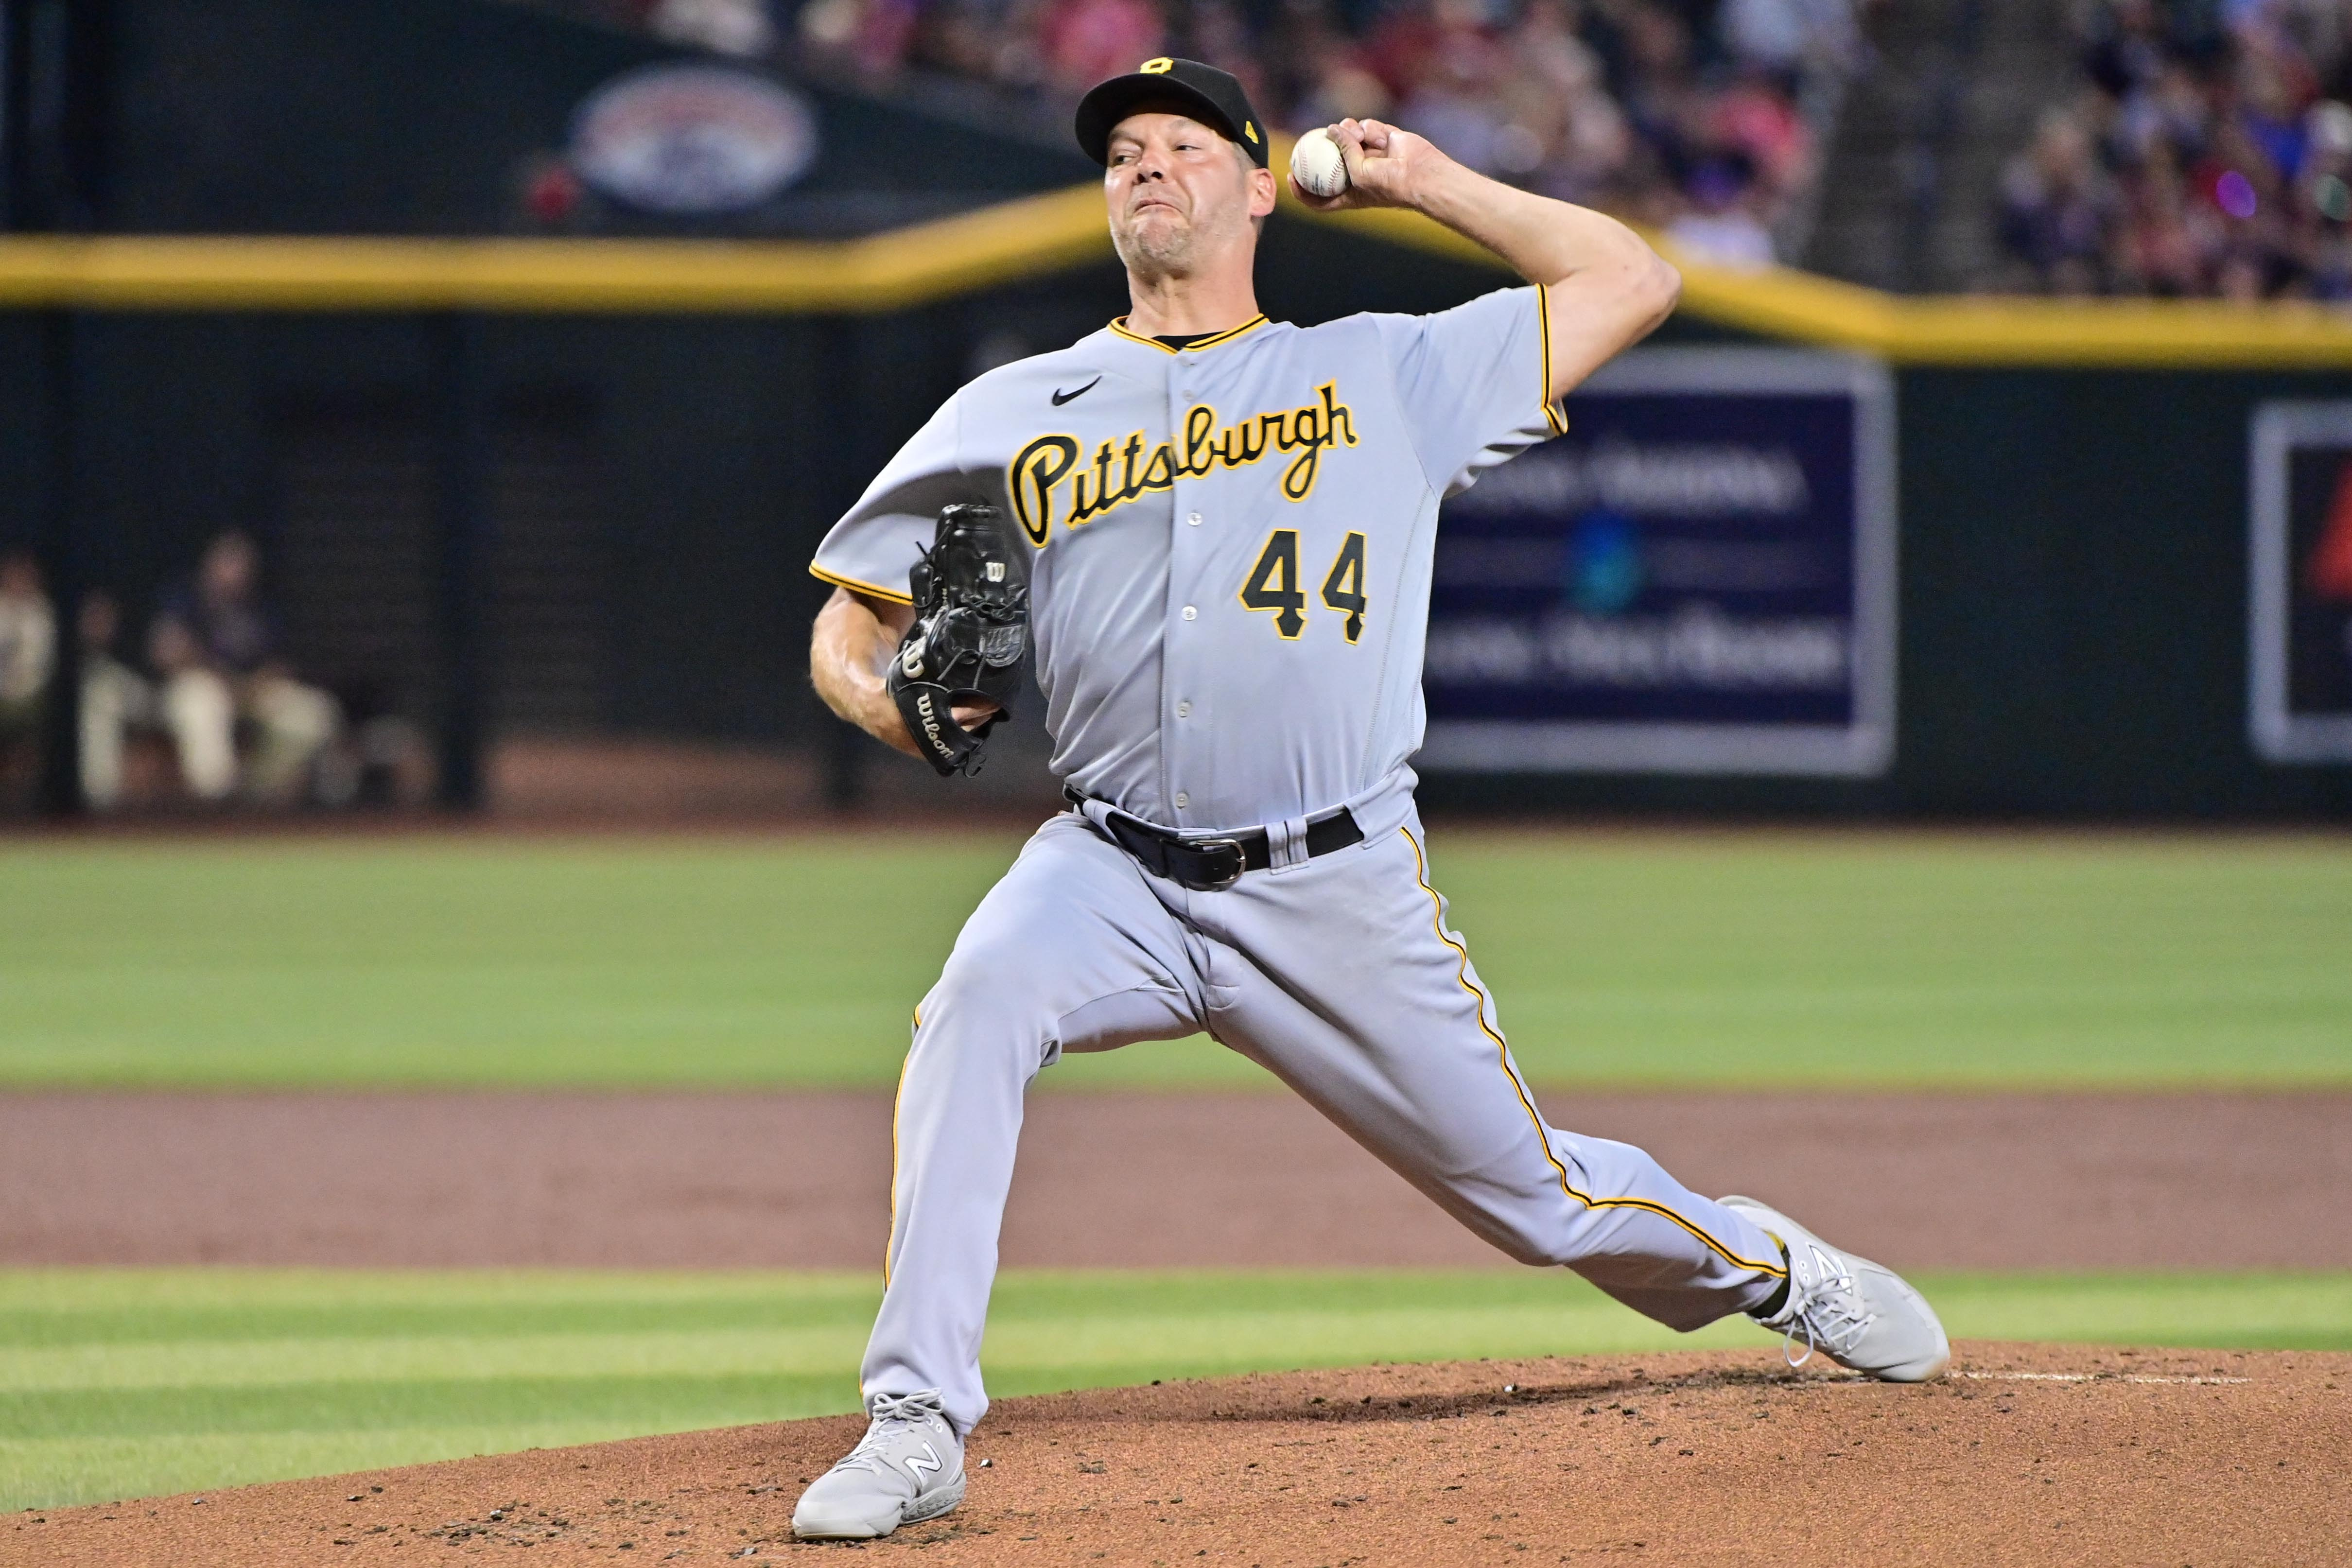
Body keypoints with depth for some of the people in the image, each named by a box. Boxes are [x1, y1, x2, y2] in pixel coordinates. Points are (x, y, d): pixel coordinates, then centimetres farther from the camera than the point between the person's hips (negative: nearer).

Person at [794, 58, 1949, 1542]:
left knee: (1536, 1191, 5)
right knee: (984, 993, -32)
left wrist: (1426, 182, 16)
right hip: (1117, 871, 0)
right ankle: (917, 1423, -30)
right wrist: (888, 697, -12)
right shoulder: (1015, 416, 11)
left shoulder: (1388, 376, 10)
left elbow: (1631, 282, 13)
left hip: (1345, 891, 0)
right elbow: (850, 626, 12)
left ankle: (1768, 1266, 39)